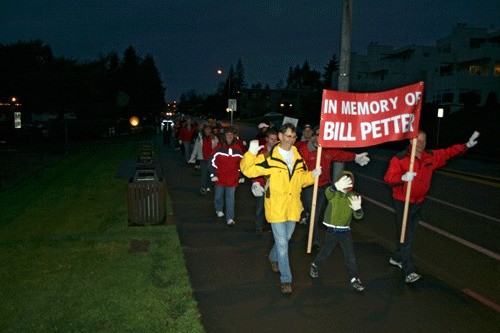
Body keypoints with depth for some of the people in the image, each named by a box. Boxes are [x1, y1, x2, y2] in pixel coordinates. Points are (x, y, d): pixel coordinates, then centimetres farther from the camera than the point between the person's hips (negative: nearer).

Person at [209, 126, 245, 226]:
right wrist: (213, 174, -6)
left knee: (230, 198, -1)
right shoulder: (219, 146, -5)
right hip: (220, 177, 0)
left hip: (232, 178, 0)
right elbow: (213, 160, -3)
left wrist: (241, 176, 14)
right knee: (219, 195, 16)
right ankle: (218, 210, 42)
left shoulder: (238, 148, 2)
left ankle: (230, 218, 2)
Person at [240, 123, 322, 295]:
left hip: (293, 207, 5)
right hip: (276, 208, -5)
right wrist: (251, 153, -32)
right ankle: (286, 280, 12)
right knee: (282, 244, -1)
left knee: (285, 239, 23)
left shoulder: (298, 158, 5)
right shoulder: (269, 158, -13)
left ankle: (273, 257, 52)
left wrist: (313, 175, -5)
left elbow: (302, 179, 14)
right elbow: (248, 170, -16)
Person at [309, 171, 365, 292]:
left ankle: (354, 279, 13)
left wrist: (357, 209, -36)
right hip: (332, 230, -1)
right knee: (325, 252, 17)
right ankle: (315, 266, 42)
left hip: (345, 231, 1)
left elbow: (358, 216, -10)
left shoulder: (353, 197, -5)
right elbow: (328, 192, -39)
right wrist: (336, 186, -64)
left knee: (350, 256, 0)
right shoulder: (333, 194, -12)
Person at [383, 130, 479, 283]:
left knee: (410, 234, 17)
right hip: (403, 203, -7)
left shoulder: (431, 157, 2)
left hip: (419, 202, 7)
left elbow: (448, 152, 13)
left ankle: (396, 258, 36)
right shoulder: (399, 159, -17)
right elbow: (388, 178, -24)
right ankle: (409, 272, -5)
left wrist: (466, 145, 6)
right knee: (406, 236, -8)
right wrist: (403, 177, -42)